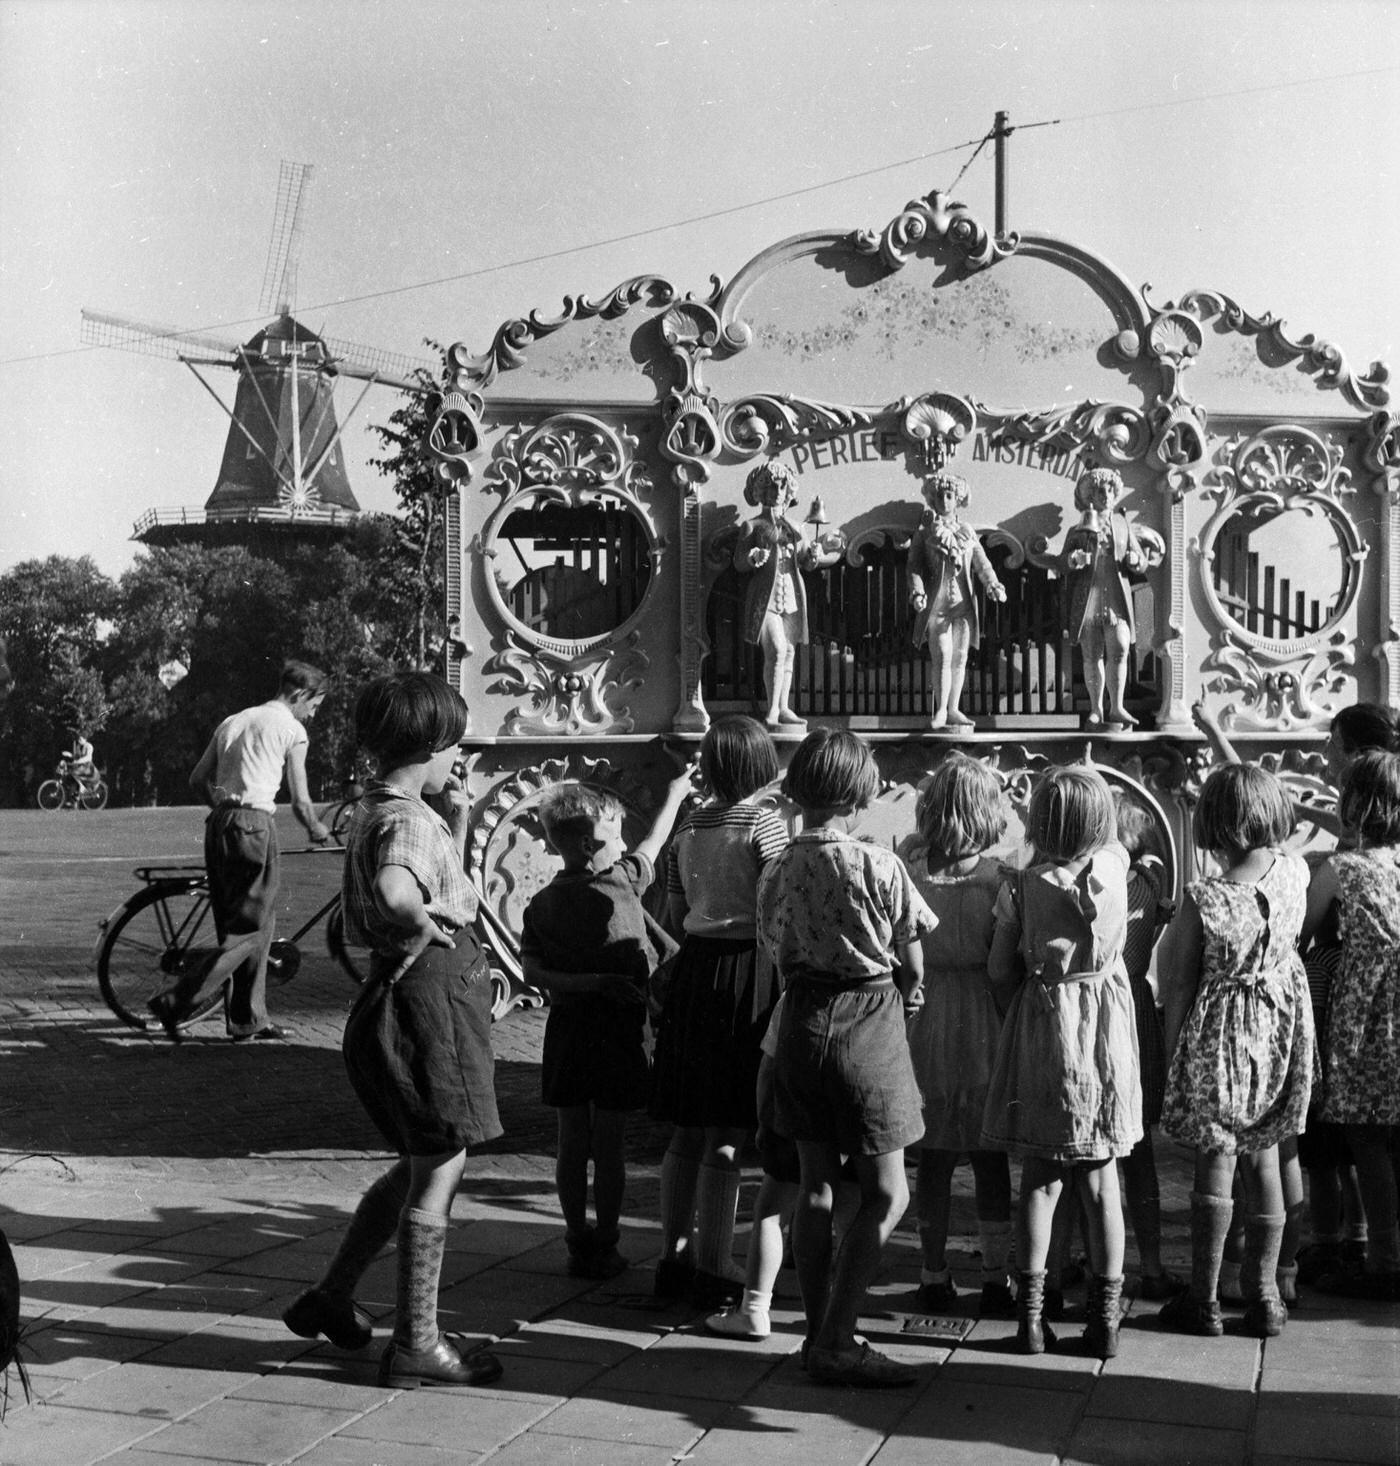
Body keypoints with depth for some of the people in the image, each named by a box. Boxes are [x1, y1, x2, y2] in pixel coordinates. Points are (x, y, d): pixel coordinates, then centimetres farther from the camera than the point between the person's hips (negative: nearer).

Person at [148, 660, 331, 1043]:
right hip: (254, 825, -8)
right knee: (251, 929, -3)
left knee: (235, 925, 13)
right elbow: (300, 802, -2)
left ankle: (247, 1019, 17)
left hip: (218, 824, 8)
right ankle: (175, 1002, -12)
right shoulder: (291, 729, -1)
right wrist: (317, 832, 16)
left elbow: (198, 780, 17)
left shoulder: (233, 721, 20)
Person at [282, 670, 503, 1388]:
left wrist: (456, 823, 15)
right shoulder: (408, 819, -18)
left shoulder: (375, 811, 13)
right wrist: (429, 926, -24)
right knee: (440, 1169, 0)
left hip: (423, 1002, 10)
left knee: (422, 1163, 22)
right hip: (428, 997, -10)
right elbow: (396, 893, -41)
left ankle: (330, 1297, 31)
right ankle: (415, 1346, 10)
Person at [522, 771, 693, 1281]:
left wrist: (592, 983, -8)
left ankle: (579, 1243, 17)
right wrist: (675, 794, 27)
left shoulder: (540, 904, 2)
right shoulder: (622, 881, -7)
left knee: (572, 1142, 10)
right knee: (609, 1146, 4)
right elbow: (655, 843, 12)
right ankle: (605, 1247, 11)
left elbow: (533, 972, -7)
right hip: (617, 1027, -3)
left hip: (566, 1025, 3)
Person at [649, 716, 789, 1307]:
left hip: (694, 967, 6)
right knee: (728, 1137, -1)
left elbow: (675, 918, 13)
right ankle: (712, 1272, 5)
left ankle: (673, 1258, 22)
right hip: (748, 974, -6)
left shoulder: (688, 826, 8)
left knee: (688, 1132, 14)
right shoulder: (764, 823, -10)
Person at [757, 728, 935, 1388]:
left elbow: (780, 955, 5)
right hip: (867, 1019, -5)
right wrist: (907, 994, 16)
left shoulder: (775, 871, 1)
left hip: (800, 1018, 5)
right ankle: (836, 1342, -1)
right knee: (886, 1193, 3)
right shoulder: (878, 864, -13)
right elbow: (912, 961, -4)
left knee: (816, 1185, 13)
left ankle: (820, 1335, 20)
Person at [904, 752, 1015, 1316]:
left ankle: (934, 1275, 19)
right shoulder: (997, 877, -11)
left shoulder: (908, 873, -5)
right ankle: (995, 1279, 14)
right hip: (982, 1019, -2)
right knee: (990, 1156, 8)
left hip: (924, 1015, 2)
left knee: (932, 1154, 11)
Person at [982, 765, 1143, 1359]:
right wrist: (1087, 784, 27)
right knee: (1101, 1182, 9)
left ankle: (1031, 1313, 11)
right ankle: (1105, 1319, 14)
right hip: (1106, 1028, 1)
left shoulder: (1021, 888, -10)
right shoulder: (1114, 867, -7)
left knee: (1039, 1180, 8)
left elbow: (1000, 972, -4)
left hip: (1041, 1026, -1)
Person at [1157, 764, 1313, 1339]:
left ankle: (1204, 1301, 15)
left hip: (1220, 1032, -4)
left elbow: (1179, 985, -11)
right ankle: (1264, 1295, 22)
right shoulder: (1295, 874, -10)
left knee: (1215, 1162, 5)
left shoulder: (1202, 898, -21)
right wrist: (1242, 772, 24)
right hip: (1281, 1025, 4)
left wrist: (1173, 1051, 2)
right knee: (1264, 1159, 14)